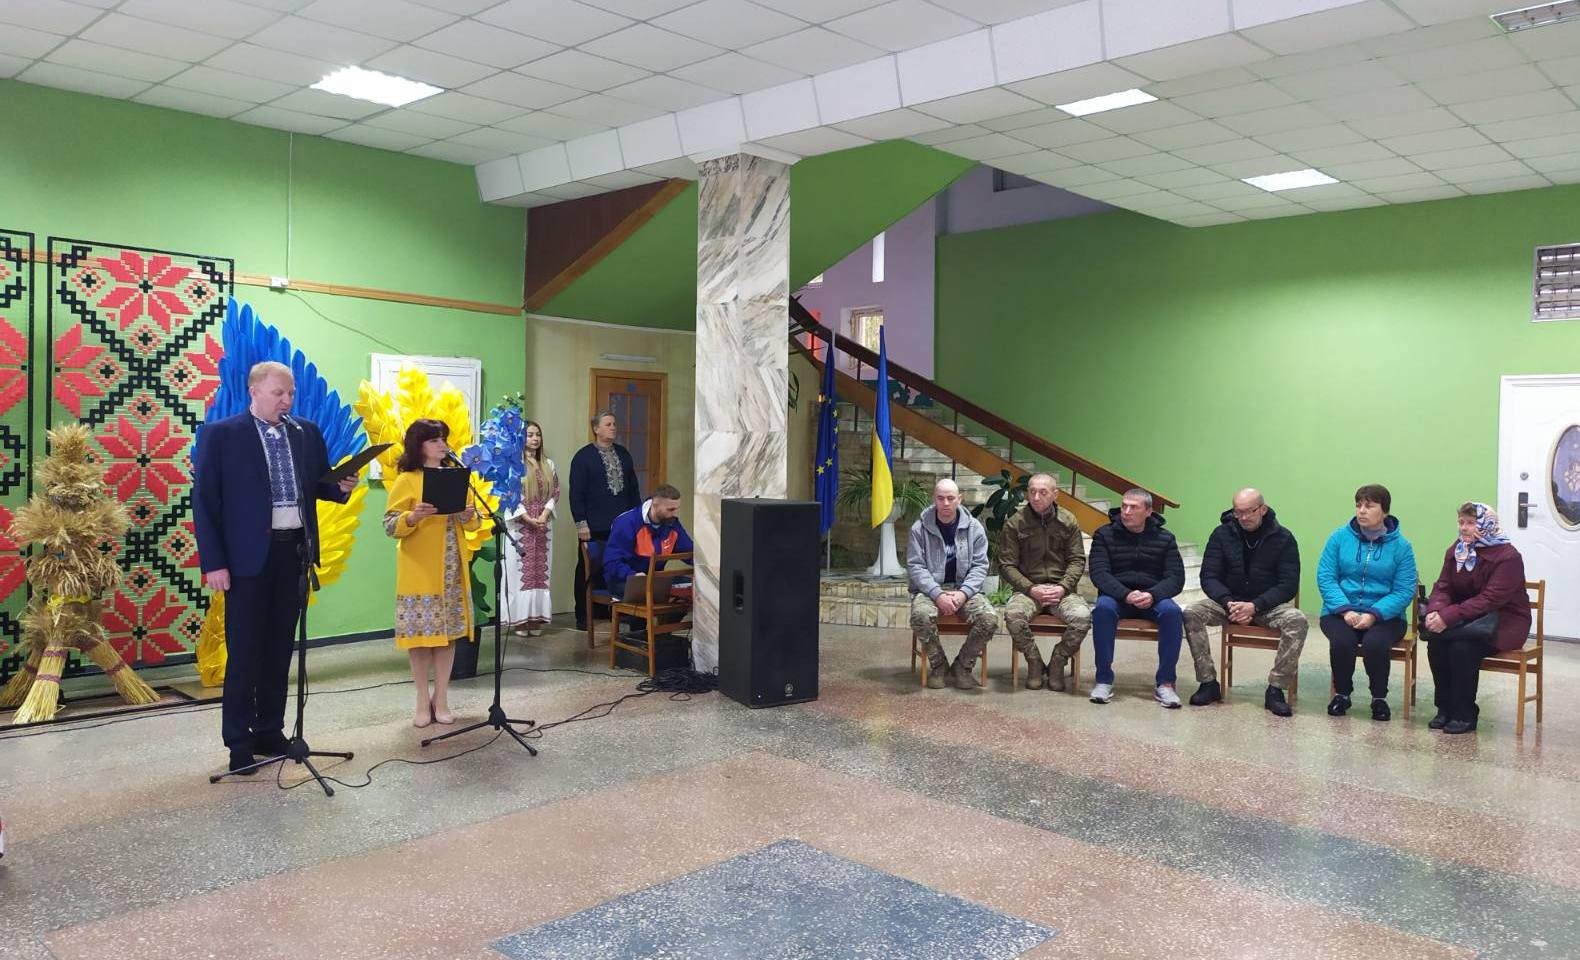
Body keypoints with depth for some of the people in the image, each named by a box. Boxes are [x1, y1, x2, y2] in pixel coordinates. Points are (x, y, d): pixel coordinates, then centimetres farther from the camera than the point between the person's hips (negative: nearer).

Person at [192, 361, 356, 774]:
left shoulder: (306, 432, 9)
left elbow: (317, 485, 16)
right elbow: (205, 500, -6)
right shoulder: (221, 434, -4)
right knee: (245, 650, 3)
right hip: (249, 555, -4)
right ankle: (239, 741, 13)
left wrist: (341, 486, -8)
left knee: (279, 647, 12)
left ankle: (270, 731, 23)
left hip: (293, 551, 4)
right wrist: (213, 562, -11)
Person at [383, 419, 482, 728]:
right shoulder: (406, 480, -4)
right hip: (419, 570, -5)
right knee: (421, 633, -2)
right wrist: (413, 517, -27)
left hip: (452, 569, 5)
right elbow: (390, 526, -9)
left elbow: (472, 524, 14)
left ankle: (441, 699, 14)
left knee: (448, 632, 5)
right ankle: (423, 700, 10)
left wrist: (469, 515, -8)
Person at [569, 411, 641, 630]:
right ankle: (582, 617, 14)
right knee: (588, 572, 5)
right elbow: (576, 494, -6)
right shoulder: (583, 457, -3)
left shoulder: (623, 454, 13)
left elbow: (633, 488, 17)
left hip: (623, 526, 4)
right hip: (594, 528, -4)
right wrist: (581, 523, -12)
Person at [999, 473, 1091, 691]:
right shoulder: (1014, 523, 0)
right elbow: (1006, 565, -1)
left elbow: (1077, 560, 6)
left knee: (1083, 617, -29)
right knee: (1013, 614, -34)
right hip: (1028, 589, -1)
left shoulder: (1068, 521, 6)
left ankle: (1057, 663, -3)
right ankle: (1034, 663, -6)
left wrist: (1063, 587, -11)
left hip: (1061, 589, 1)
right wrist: (1031, 589, -14)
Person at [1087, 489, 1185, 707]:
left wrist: (1152, 595, -23)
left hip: (1153, 597, 1)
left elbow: (1176, 578, -2)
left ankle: (1165, 683, -21)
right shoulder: (1104, 534, 2)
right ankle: (1104, 680, -24)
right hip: (1116, 595, -1)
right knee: (1103, 608, -34)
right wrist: (1126, 595, -26)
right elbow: (1098, 573, -9)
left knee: (1172, 611, -31)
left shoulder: (1165, 538, 6)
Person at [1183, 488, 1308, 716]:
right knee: (1191, 614, -25)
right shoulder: (1222, 534, 0)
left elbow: (1289, 585, -8)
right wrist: (1228, 603, -23)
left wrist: (1255, 606, -23)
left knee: (1297, 621, -32)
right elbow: (1209, 577, -3)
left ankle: (1276, 689, -22)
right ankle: (1208, 683, -17)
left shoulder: (1283, 538, -5)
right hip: (1228, 601, 2)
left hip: (1268, 605, -1)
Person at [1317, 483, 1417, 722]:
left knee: (1375, 643, -32)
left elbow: (1404, 591, -5)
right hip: (1340, 611, 1)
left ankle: (1379, 698, -4)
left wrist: (1374, 614, -19)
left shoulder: (1401, 546, 1)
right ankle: (1342, 694, -3)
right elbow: (1325, 577, -2)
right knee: (1341, 641, -30)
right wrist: (1345, 610, -16)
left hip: (1384, 615, -1)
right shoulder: (1340, 537, 3)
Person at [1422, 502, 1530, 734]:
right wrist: (1436, 611, -21)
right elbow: (1442, 587, 2)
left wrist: (1449, 616, -32)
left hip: (1504, 620, -5)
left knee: (1462, 646, -31)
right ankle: (1445, 709, -11)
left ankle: (1465, 715, -15)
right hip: (1467, 618, 6)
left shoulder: (1508, 556, -14)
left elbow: (1490, 599, -24)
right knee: (1435, 640, -24)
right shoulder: (1456, 551, 7)